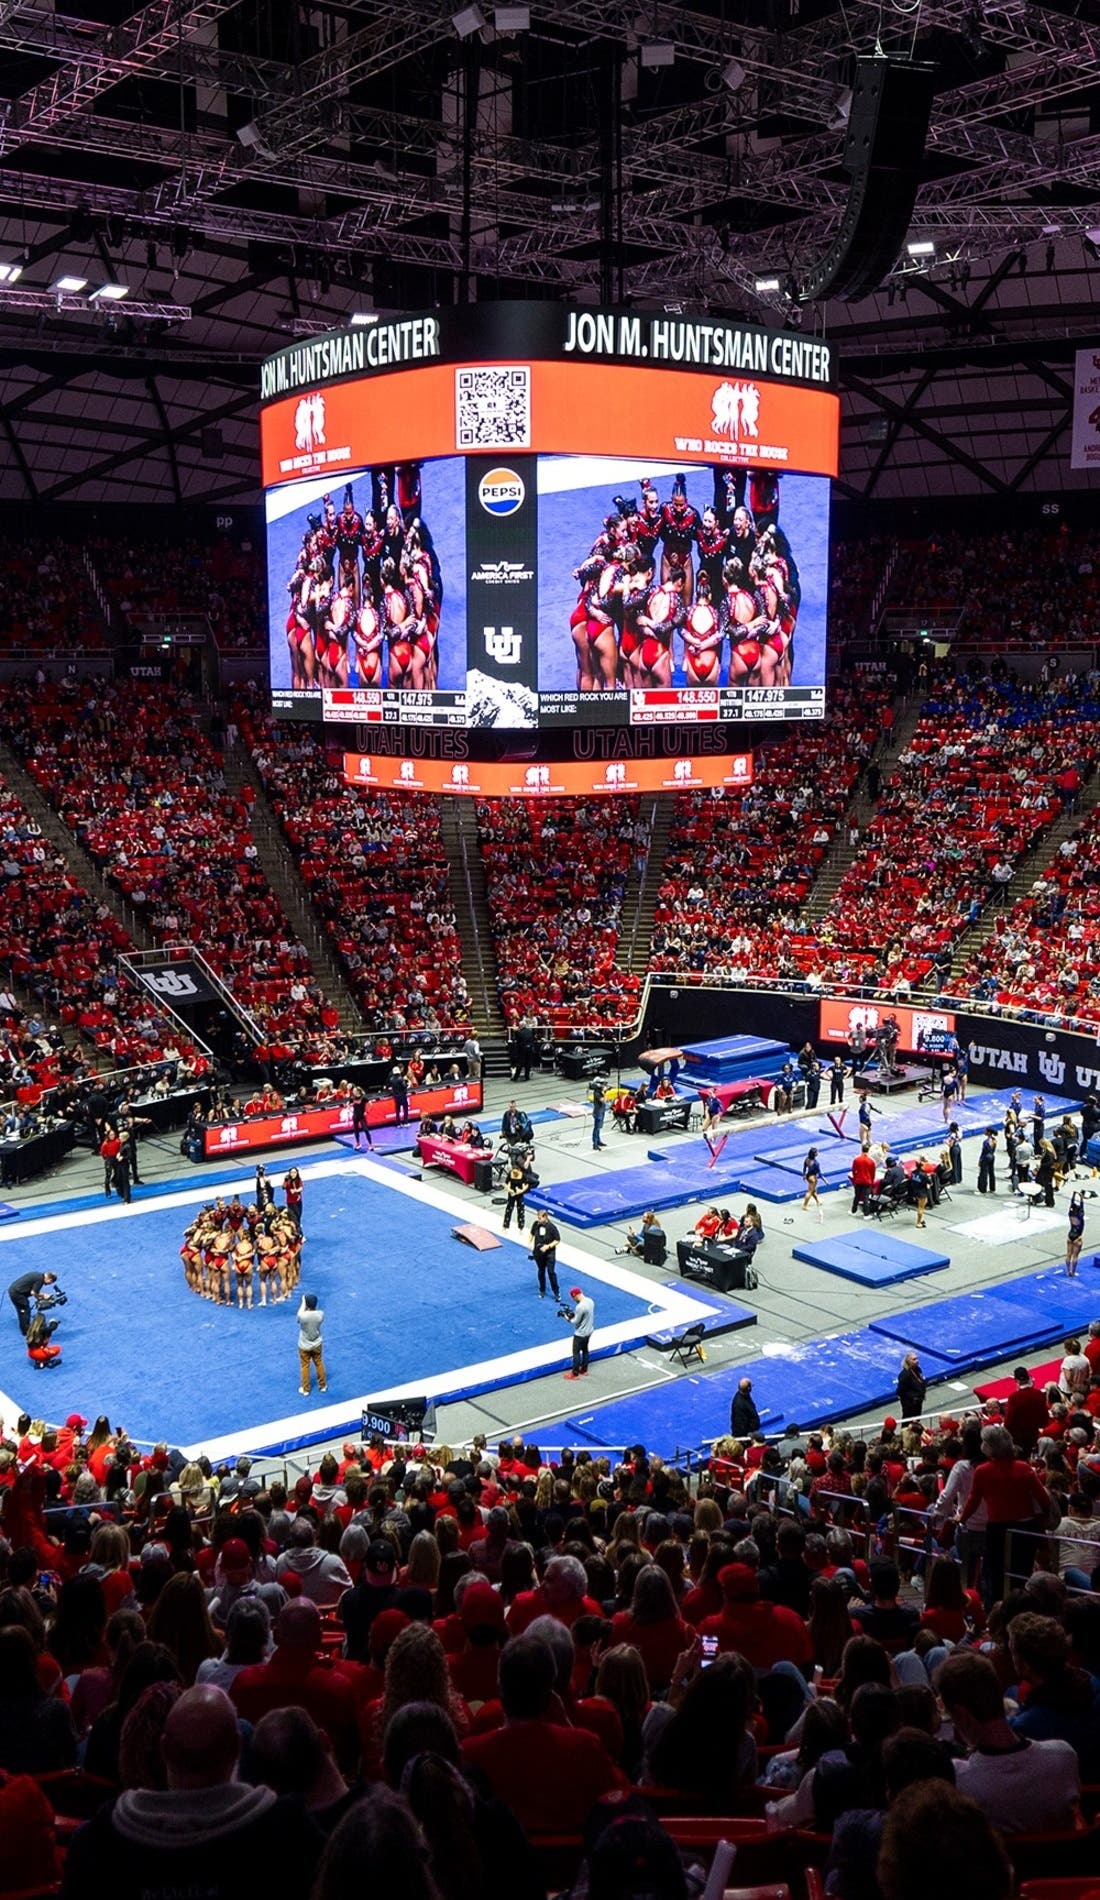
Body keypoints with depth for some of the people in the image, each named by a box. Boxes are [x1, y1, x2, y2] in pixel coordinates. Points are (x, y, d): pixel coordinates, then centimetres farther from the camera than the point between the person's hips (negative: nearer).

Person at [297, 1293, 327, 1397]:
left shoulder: (302, 1316, -31)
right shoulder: (320, 1314, -24)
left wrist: (303, 1302, 4)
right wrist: (312, 1303, 6)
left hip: (304, 1346, -2)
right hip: (317, 1345, 2)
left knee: (305, 1367, 17)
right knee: (319, 1364, 23)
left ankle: (305, 1389, 30)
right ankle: (322, 1386, 38)